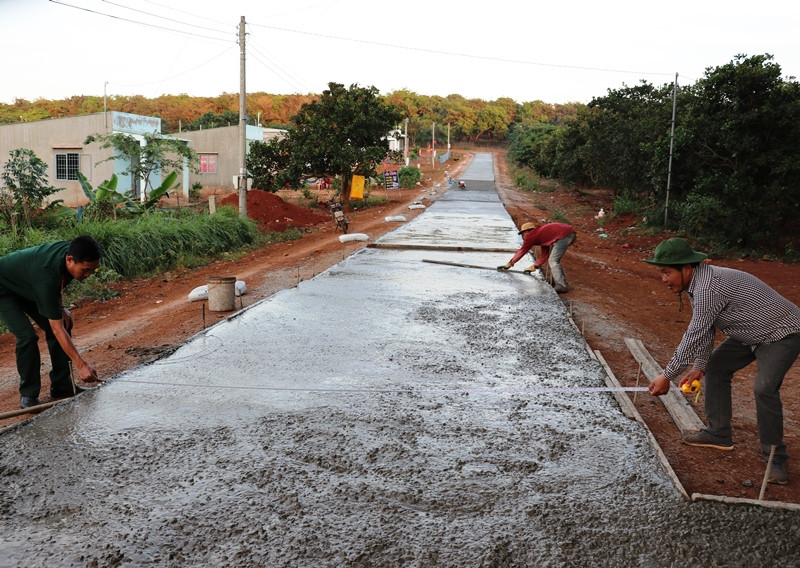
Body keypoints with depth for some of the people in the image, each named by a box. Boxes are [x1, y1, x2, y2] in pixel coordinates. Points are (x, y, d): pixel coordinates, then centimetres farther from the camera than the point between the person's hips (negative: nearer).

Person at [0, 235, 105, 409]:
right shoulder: (46, 275, -43)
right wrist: (81, 365, -43)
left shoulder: (70, 250, -22)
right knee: (27, 336, -23)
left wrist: (60, 308, -7)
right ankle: (28, 395, -6)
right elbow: (57, 330, -41)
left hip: (26, 286, 8)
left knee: (65, 323, -2)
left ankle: (61, 386, 8)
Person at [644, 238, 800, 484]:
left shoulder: (709, 287, -33)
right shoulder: (697, 283, 0)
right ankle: (719, 434, 22)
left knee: (764, 388, -23)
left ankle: (776, 459, -8)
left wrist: (667, 376, -26)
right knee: (716, 366, 11)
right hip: (751, 333, 11)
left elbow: (694, 335, -31)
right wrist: (699, 366, -1)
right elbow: (704, 330, 6)